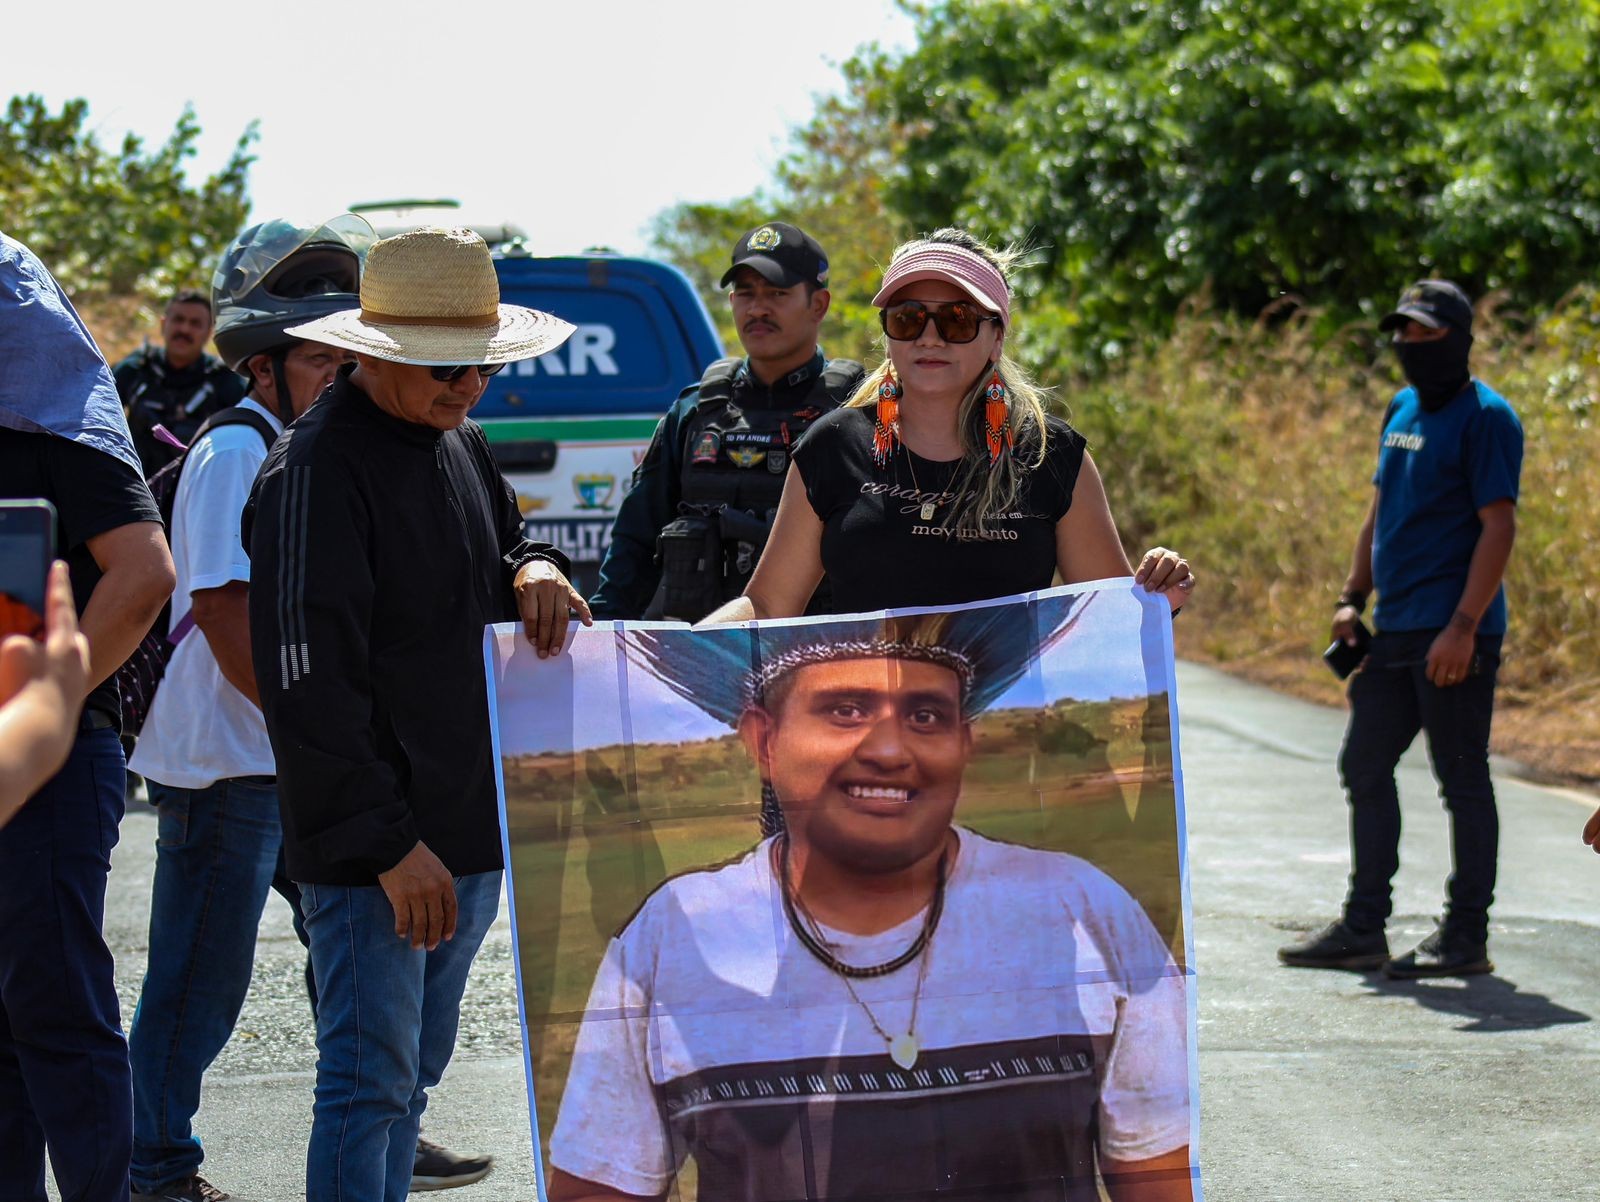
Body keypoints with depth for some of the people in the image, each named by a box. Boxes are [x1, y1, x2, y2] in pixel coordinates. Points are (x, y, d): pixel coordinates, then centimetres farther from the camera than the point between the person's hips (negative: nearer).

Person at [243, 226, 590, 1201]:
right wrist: (387, 843, -21)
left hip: (468, 829, 9)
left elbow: (502, 551, 26)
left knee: (412, 1075, 16)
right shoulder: (319, 469, -15)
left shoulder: (461, 443, 13)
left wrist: (534, 573, -1)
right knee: (368, 1086, -9)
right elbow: (308, 682, -20)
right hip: (376, 854, -9)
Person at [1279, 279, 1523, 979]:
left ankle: (1466, 936, 7)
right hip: (1395, 631, 9)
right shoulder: (1403, 409, 15)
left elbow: (1498, 526, -15)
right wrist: (1353, 597, 13)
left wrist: (1462, 626, -21)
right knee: (1364, 768, 11)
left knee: (1462, 781, -1)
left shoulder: (1485, 416, -10)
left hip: (1452, 638, -9)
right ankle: (1363, 929, 19)